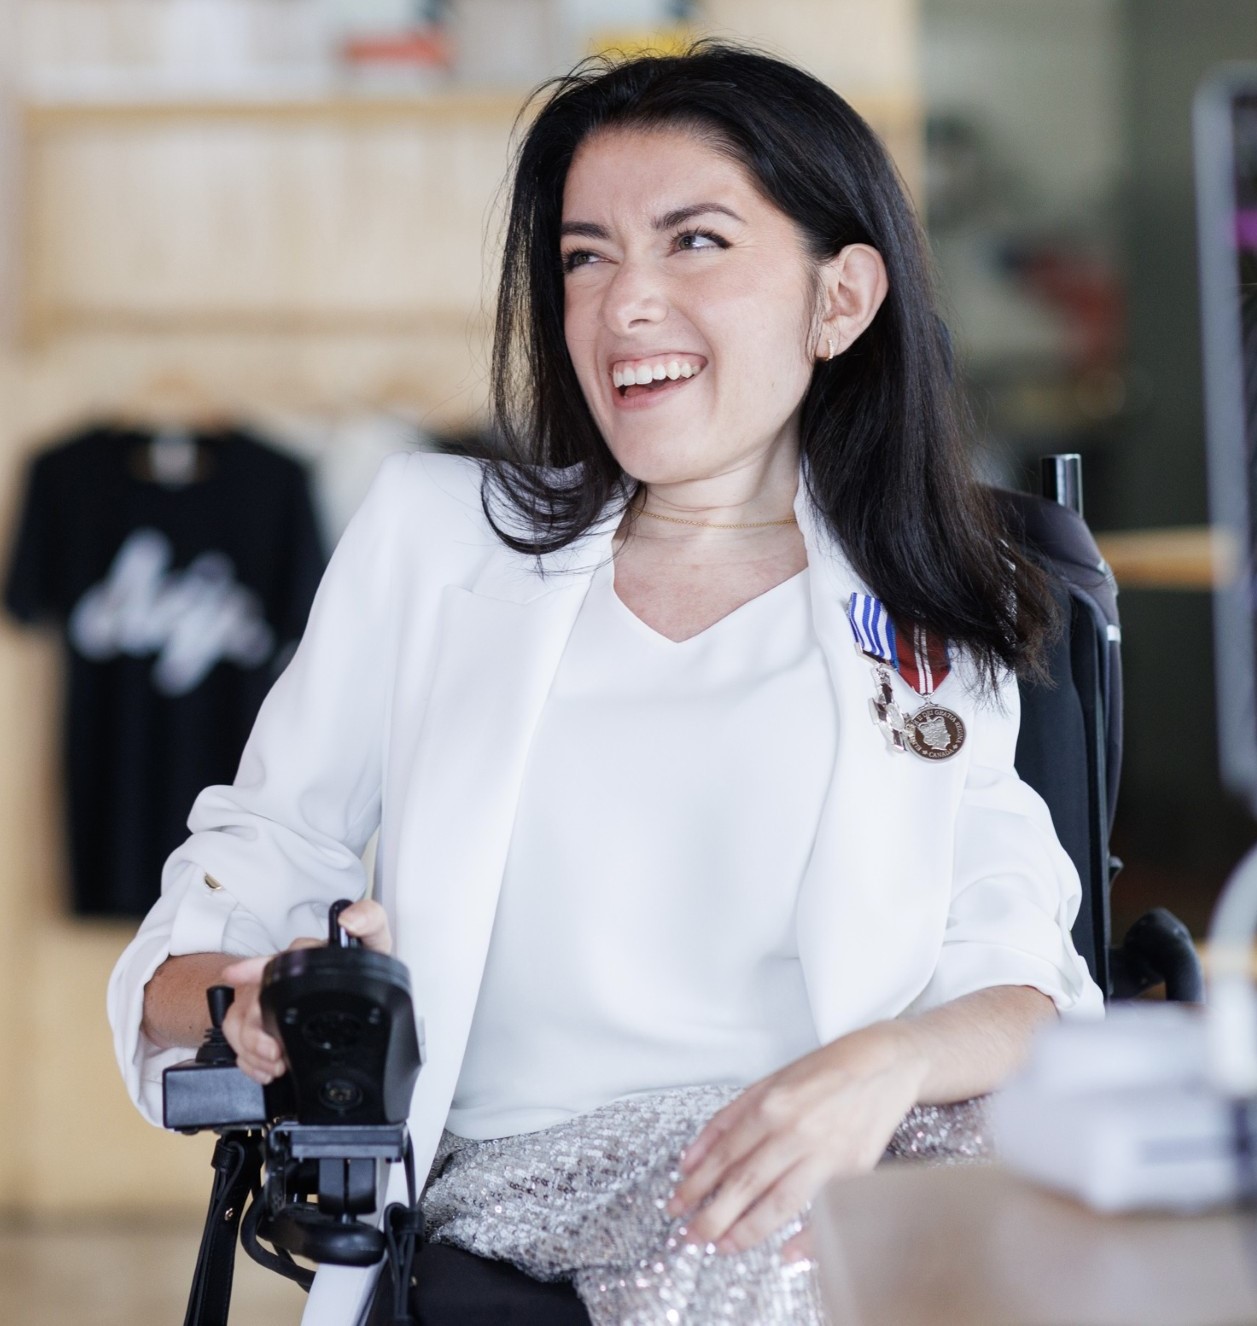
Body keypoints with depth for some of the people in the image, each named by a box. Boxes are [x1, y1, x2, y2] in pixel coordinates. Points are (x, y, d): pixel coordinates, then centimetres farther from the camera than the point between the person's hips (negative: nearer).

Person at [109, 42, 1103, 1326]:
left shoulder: (943, 634, 15)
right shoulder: (428, 534, 15)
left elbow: (1024, 991, 5)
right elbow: (239, 881, 16)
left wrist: (888, 1062, -19)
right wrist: (253, 1005, -9)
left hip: (834, 1217, 1)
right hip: (504, 1221, -1)